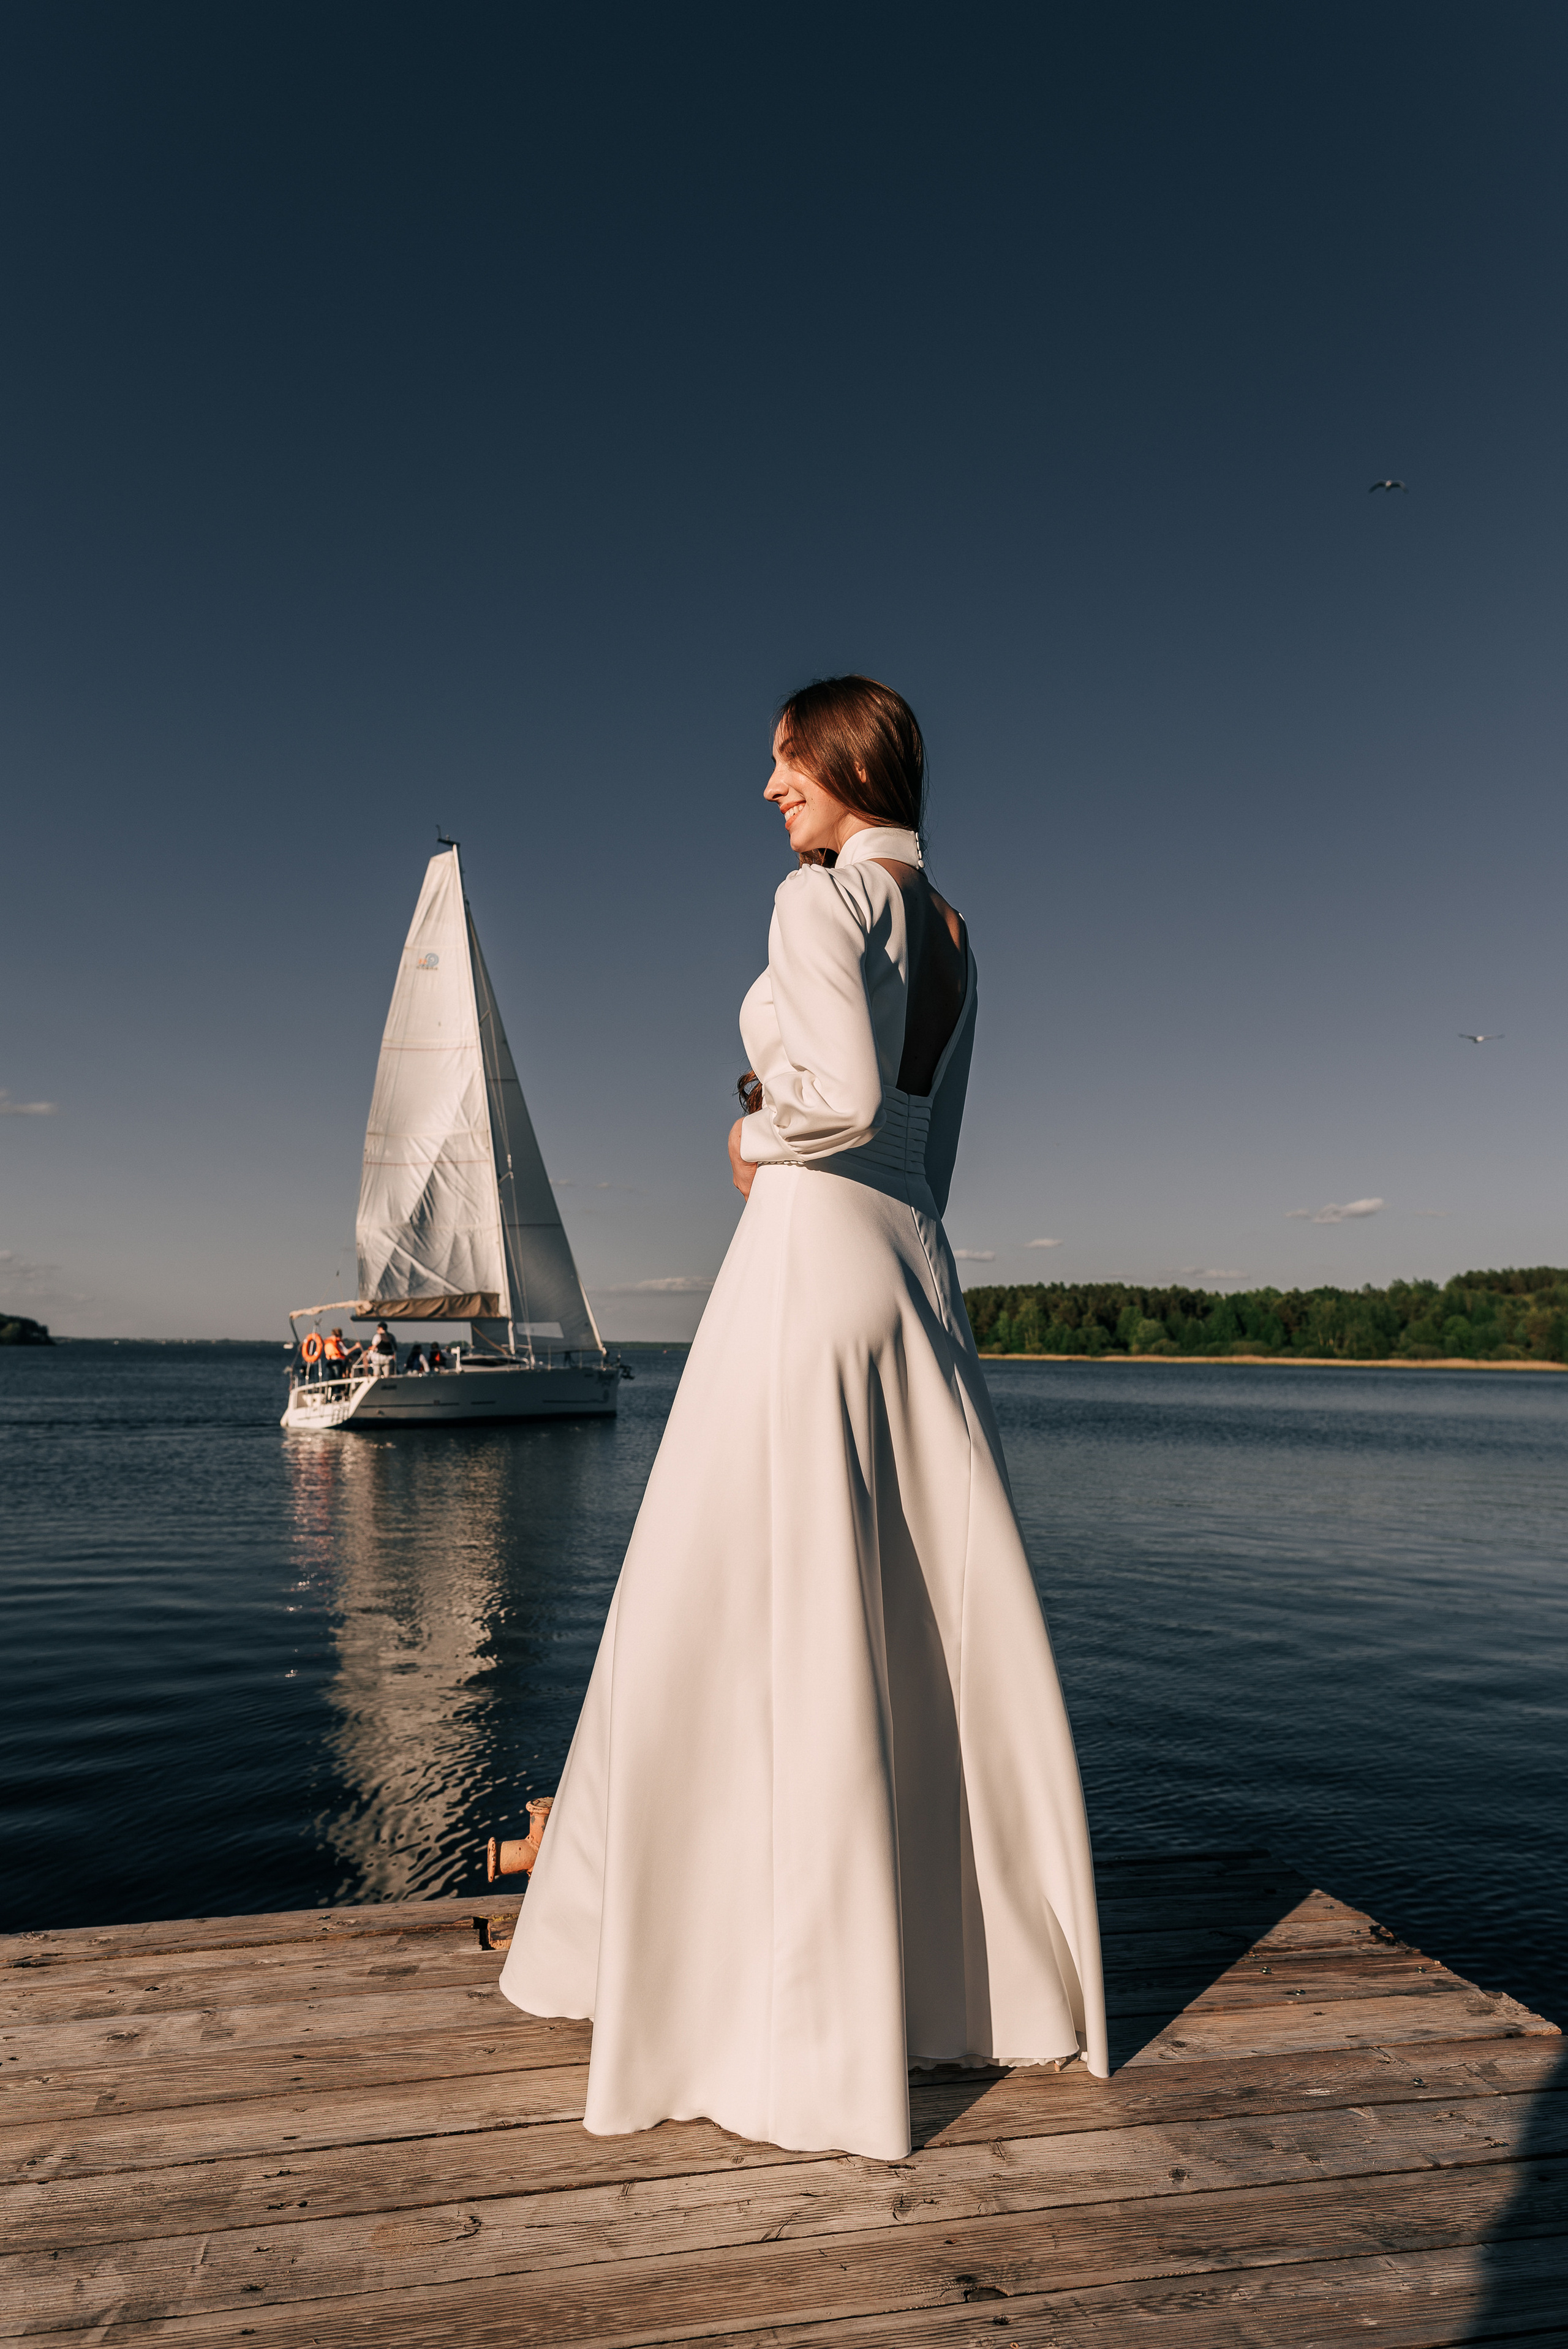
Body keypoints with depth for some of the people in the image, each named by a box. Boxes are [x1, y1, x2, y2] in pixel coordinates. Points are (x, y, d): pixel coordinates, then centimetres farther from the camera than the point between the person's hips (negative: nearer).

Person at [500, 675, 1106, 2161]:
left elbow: (844, 1089, -22)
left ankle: (808, 2015, 14)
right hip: (916, 1267, 9)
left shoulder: (822, 897, -6)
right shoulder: (950, 936, 19)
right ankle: (1001, 1968, 28)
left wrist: (755, 1136, -3)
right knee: (944, 1628, 13)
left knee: (757, 1619, 1)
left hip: (810, 1255, -9)